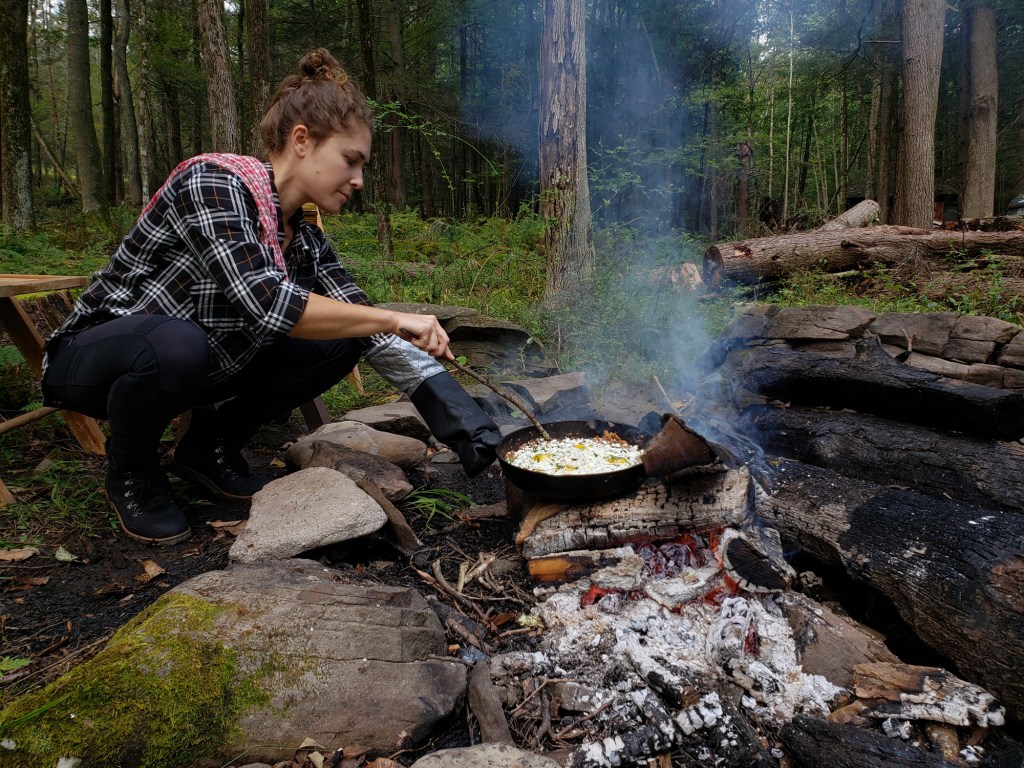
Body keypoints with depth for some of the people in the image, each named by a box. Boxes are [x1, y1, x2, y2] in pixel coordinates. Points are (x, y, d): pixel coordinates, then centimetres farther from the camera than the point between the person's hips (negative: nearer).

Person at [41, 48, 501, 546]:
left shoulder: (305, 241, -4)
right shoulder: (213, 183, -25)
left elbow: (367, 329, -5)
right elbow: (266, 304, -38)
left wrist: (453, 414, -14)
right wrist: (394, 319, -31)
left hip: (196, 369, 6)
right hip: (92, 360, -6)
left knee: (337, 342, -7)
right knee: (175, 343, -39)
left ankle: (211, 447, 8)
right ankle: (130, 474, -6)